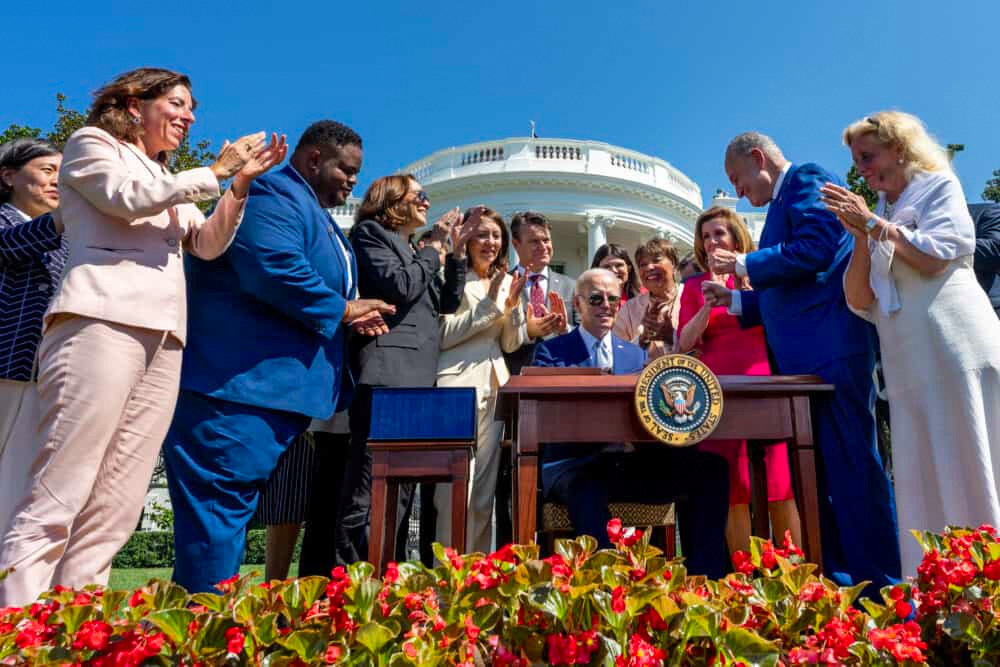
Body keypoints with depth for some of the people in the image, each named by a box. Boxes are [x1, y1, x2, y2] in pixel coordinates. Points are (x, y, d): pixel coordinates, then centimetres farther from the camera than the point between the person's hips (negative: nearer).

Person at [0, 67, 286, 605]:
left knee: (114, 511, -1)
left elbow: (208, 244, 17)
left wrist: (240, 184, 5)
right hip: (104, 319, -6)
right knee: (57, 499, -12)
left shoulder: (169, 184, 31)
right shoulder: (91, 143, 15)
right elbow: (128, 199, -5)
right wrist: (215, 171, 2)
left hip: (163, 336, 6)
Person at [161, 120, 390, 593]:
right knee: (221, 507, -6)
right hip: (236, 383, -11)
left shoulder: (314, 213, 24)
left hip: (276, 388, 11)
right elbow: (276, 271, -26)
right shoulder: (273, 196, -9)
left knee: (232, 509, 13)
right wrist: (342, 310, -12)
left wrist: (350, 316, 12)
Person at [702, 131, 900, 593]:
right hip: (804, 359, 10)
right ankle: (834, 584, 19)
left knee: (851, 467, -7)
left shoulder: (807, 178, -1)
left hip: (831, 350, -10)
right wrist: (735, 300, 15)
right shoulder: (785, 200, 24)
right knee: (813, 475, 10)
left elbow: (815, 250, -18)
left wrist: (744, 264, -7)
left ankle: (881, 591, 2)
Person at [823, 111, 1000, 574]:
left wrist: (873, 224, -3)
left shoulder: (939, 185, 8)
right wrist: (861, 237, 1)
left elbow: (936, 256, -10)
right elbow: (859, 300, 11)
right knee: (924, 489, 3)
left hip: (957, 351, -5)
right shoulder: (877, 217, 21)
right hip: (908, 367, 6)